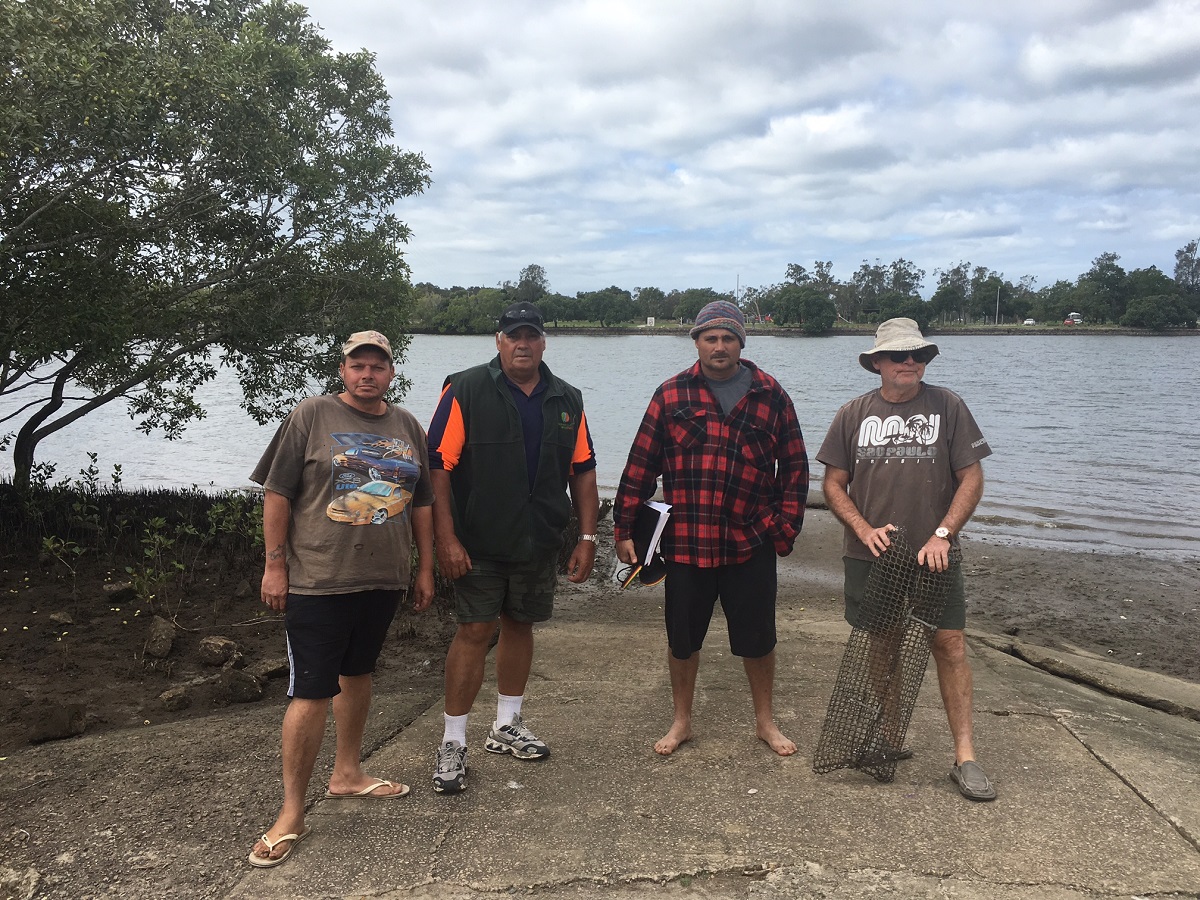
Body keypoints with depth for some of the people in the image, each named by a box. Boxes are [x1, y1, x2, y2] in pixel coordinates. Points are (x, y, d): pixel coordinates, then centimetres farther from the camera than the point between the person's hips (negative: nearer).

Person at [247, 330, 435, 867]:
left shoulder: (408, 427, 10)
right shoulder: (312, 416, -4)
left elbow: (422, 504, 15)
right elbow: (277, 493, -5)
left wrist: (425, 569, 13)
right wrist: (275, 565, -9)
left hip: (383, 581, 5)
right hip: (318, 581, -5)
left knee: (358, 674, 18)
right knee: (311, 693, -3)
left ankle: (347, 774, 35)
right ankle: (292, 814, 8)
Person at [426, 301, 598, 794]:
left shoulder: (566, 400, 7)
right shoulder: (465, 391, -8)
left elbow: (582, 471, 10)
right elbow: (439, 466, -11)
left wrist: (587, 538, 6)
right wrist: (446, 539, -17)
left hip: (539, 544, 5)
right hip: (478, 544, -4)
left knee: (520, 625, 14)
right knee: (474, 632, -3)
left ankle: (506, 726, 31)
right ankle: (453, 744, 10)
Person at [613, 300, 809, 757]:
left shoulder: (770, 396, 2)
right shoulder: (671, 395, 1)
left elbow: (794, 467, 7)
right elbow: (640, 465, 2)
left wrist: (786, 527, 1)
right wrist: (625, 528, 0)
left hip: (751, 546, 0)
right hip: (684, 543, 0)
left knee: (758, 638, 11)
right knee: (682, 639, 12)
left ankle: (765, 720, 34)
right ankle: (681, 721, 33)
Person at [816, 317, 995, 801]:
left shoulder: (947, 406, 1)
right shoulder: (854, 414, 5)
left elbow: (972, 478, 0)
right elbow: (834, 483, 6)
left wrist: (942, 535, -11)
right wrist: (864, 528, -9)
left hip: (932, 554, -1)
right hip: (868, 555, 1)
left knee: (949, 644, -5)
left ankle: (965, 756, 3)